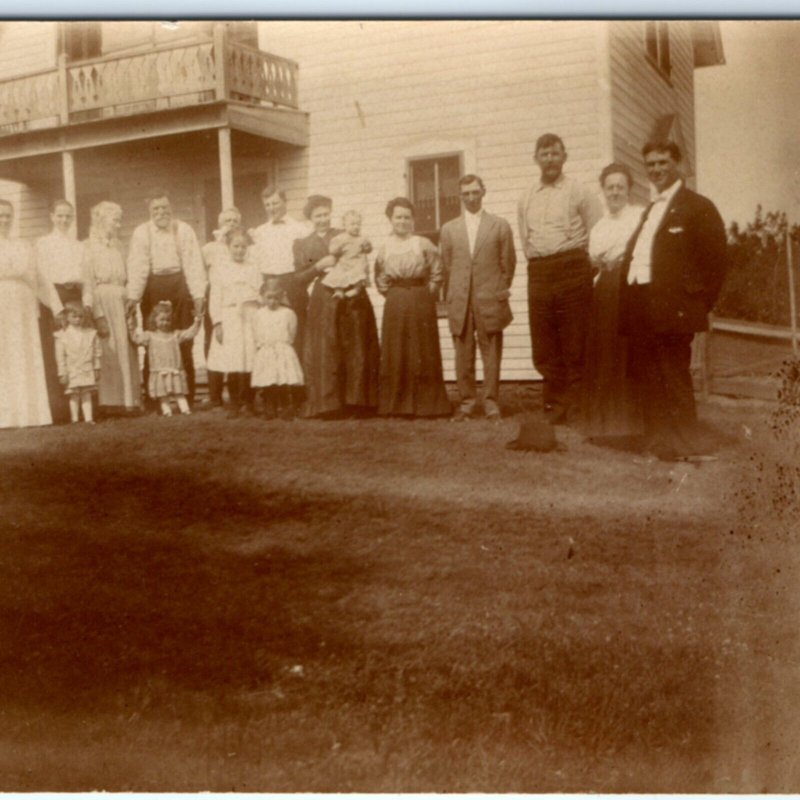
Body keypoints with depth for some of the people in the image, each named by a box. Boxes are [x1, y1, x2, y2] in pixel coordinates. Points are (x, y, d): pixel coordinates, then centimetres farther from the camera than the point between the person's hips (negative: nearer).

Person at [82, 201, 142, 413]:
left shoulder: (116, 247, 18)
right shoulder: (89, 247, -3)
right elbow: (88, 282, -9)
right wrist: (98, 314, -16)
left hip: (121, 303, 7)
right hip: (103, 302, -6)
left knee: (127, 352, 4)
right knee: (108, 353, -7)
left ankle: (128, 400, 7)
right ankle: (109, 403, -3)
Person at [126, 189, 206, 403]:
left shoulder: (184, 230, 3)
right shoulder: (141, 233, 2)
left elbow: (193, 263, -1)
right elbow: (137, 267, -5)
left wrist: (198, 295, -10)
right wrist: (133, 297, -15)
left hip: (179, 285, 0)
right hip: (153, 287, 0)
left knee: (183, 343, 2)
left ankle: (187, 397, 8)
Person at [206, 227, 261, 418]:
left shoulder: (252, 266, 11)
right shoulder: (220, 267, 7)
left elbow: (261, 293, 10)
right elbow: (215, 296, 4)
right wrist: (217, 322, -3)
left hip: (251, 317, 1)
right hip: (229, 318, -1)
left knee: (250, 362, -4)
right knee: (231, 364, -5)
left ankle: (248, 404, 7)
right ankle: (234, 405, 5)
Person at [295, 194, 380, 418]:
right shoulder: (303, 244, 12)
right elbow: (298, 279, 5)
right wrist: (319, 267, -9)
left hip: (353, 299, 1)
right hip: (324, 303, -1)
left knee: (357, 352, 0)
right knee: (326, 355, -3)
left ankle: (357, 402, 5)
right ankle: (329, 404, 1)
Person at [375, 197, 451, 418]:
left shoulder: (424, 244, -2)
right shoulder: (385, 248, 5)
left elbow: (436, 274, 1)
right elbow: (380, 278, 14)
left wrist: (426, 294, -3)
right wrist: (392, 293, 5)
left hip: (421, 303, -2)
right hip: (395, 306, 2)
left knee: (423, 353, 2)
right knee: (396, 354, 4)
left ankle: (426, 403, 10)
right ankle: (398, 404, 12)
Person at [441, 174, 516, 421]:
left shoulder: (500, 226, 8)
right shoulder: (449, 229, 12)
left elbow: (508, 263, 9)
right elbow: (446, 266, 13)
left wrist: (500, 292, 7)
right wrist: (454, 295, 8)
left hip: (490, 301, -1)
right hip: (459, 302, 2)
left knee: (491, 353, -1)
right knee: (463, 353, 2)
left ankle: (491, 401, 7)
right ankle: (467, 400, 11)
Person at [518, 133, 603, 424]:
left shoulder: (579, 192, 2)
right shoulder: (526, 198, 15)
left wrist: (578, 265, -1)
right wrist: (538, 261, 11)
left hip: (572, 267, -4)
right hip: (538, 272, 4)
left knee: (575, 344, -3)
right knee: (544, 345, 5)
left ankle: (575, 405, 7)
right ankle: (555, 404, 15)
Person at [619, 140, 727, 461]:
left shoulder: (698, 206, -2)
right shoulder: (648, 211, 23)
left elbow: (716, 257, -7)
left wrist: (698, 300, -8)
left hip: (672, 309, -7)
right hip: (641, 311, 8)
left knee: (674, 378, -5)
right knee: (647, 378, 10)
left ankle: (685, 445, 4)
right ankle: (657, 442, 19)